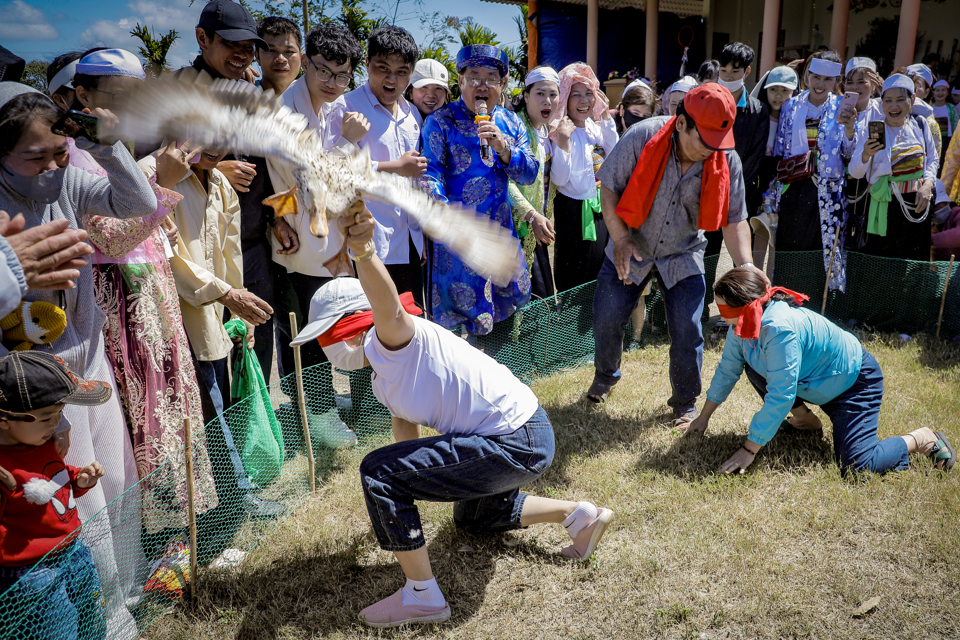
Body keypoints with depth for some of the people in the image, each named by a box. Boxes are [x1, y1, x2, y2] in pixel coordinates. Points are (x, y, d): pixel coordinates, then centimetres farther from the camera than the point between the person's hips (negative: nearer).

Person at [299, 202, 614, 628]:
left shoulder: (393, 340, -16)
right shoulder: (383, 380, 14)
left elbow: (389, 307, -41)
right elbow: (408, 438, 24)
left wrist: (364, 254, -61)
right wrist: (394, 512, 30)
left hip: (518, 444, -11)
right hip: (522, 442, 11)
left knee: (377, 471, -15)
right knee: (471, 517, 36)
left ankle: (423, 596, -2)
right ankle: (581, 516, 37)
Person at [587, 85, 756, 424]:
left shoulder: (726, 161, -16)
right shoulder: (642, 137, -22)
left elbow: (734, 219, -9)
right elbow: (609, 188, -12)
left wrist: (746, 268, -20)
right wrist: (620, 239, -19)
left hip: (683, 254, 1)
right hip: (632, 246, 0)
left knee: (687, 331, -3)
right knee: (606, 317, 2)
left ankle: (685, 402, 21)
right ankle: (605, 377, 33)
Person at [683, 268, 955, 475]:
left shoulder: (779, 328, -37)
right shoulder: (744, 322, -11)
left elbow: (780, 396, -35)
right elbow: (728, 369, 3)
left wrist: (749, 450, -30)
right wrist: (704, 417, 7)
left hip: (855, 380, -8)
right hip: (814, 381, 8)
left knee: (856, 466, -19)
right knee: (754, 367, -6)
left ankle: (922, 439, 7)